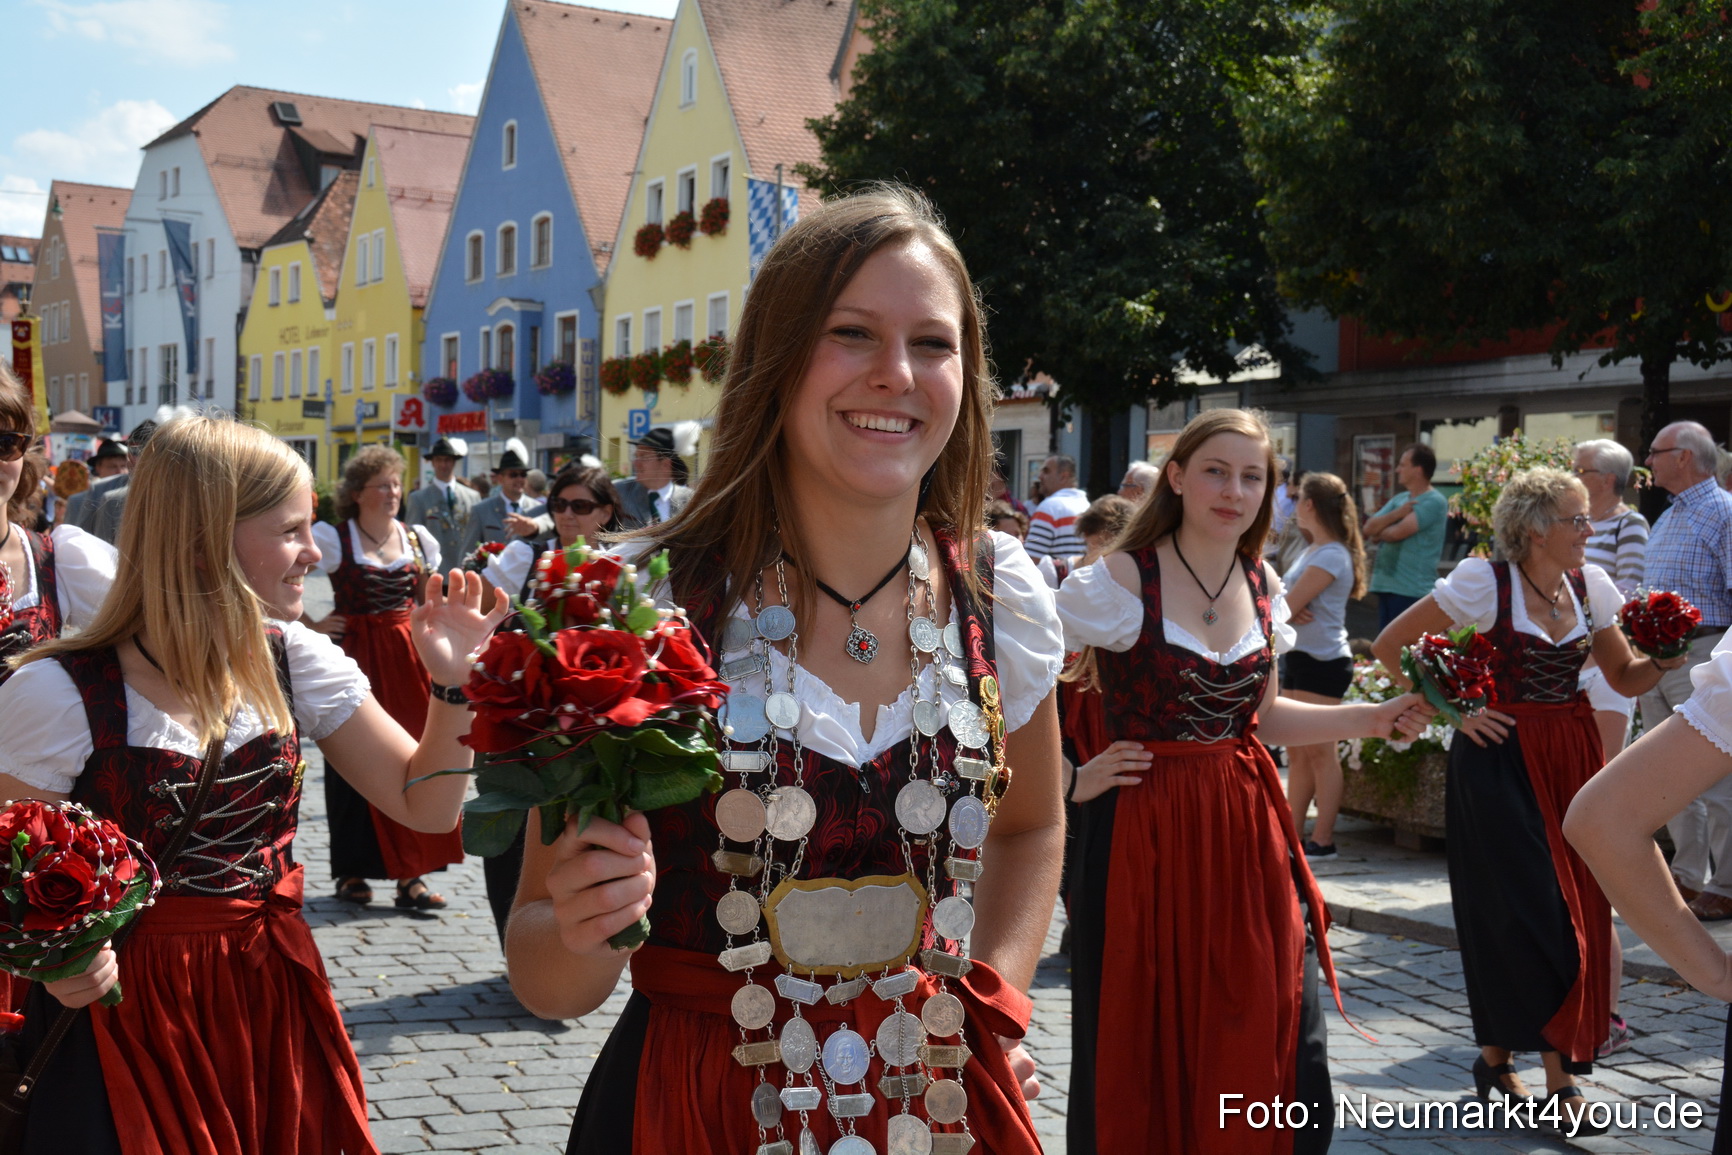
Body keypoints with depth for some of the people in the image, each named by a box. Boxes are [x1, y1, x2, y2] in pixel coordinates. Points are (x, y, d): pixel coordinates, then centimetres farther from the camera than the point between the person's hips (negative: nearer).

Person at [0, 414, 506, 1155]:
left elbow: (425, 806, 3)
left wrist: (453, 684, -11)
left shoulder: (295, 663, 1)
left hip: (275, 1008, 5)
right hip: (124, 1026, -4)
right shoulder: (61, 695, -14)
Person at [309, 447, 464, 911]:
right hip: (357, 657, -3)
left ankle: (411, 873, 6)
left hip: (408, 657, 4)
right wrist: (311, 626, -7)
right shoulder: (334, 538, -4)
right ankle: (353, 872, 11)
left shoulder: (418, 539, 9)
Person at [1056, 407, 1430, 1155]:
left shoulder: (1262, 586, 8)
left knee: (1270, 1052, 7)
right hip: (1144, 836, -5)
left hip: (1248, 832, 5)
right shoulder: (1119, 581, -11)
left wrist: (1370, 719, 9)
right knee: (1146, 1054, 5)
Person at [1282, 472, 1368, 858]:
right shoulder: (1310, 551, 16)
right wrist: (1289, 609, -12)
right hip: (1299, 657, 10)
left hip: (1324, 662, -9)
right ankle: (1294, 834, 14)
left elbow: (1288, 606, -18)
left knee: (1319, 751, -6)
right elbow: (1285, 600, 9)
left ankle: (1323, 840, -2)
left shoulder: (1331, 556, -14)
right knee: (1297, 752, 10)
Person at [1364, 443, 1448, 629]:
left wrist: (1377, 532, 3)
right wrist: (1397, 513, -8)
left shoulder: (1434, 502, -10)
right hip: (1386, 586, 8)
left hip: (1411, 592, -8)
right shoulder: (1399, 499, 16)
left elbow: (1397, 533, -19)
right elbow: (1368, 528, 7)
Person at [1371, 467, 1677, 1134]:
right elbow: (1390, 646, -8)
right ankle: (1558, 1075, 3)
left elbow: (1625, 678, 13)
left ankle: (1497, 1057, 20)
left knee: (1578, 913, 7)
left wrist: (1664, 661, -7)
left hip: (1572, 758, 6)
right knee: (1532, 915, -6)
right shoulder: (1485, 582, -11)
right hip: (1500, 756, -6)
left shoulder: (1590, 585, 6)